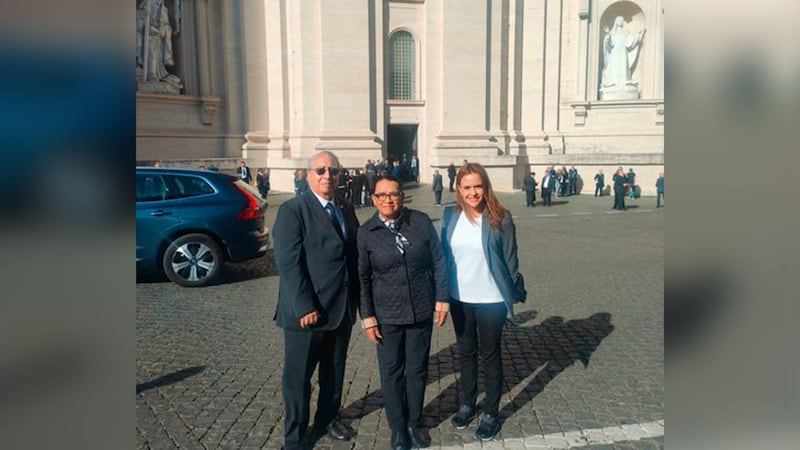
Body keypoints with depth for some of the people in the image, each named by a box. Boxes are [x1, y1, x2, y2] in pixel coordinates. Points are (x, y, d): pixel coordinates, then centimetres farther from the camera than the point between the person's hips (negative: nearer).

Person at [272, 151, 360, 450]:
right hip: (307, 311, -6)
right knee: (298, 377, 8)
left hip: (342, 309, 6)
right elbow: (288, 263, -17)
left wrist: (356, 298, 6)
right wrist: (304, 307, -21)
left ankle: (327, 419, 41)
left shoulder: (346, 210, 11)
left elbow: (354, 256, 13)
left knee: (335, 372, 20)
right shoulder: (292, 210, -9)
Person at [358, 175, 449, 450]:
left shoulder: (422, 222, -5)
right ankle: (398, 428, 30)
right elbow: (363, 278, -1)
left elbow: (438, 261, 1)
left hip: (422, 311, 1)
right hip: (387, 315, 0)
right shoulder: (366, 232, -5)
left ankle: (414, 423, 33)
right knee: (391, 373, 10)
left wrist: (442, 298, -1)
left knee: (417, 370, 13)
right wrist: (367, 316, -2)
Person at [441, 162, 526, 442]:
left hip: (490, 300, -4)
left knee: (490, 355, 12)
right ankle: (467, 405, 38)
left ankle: (491, 414, 28)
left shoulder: (500, 218, -13)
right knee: (465, 352, 19)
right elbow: (444, 255, 4)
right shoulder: (450, 216, -3)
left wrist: (517, 292, -4)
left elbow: (510, 259, -7)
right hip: (459, 299, 4)